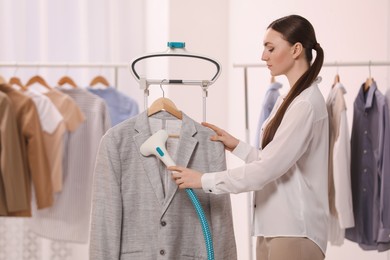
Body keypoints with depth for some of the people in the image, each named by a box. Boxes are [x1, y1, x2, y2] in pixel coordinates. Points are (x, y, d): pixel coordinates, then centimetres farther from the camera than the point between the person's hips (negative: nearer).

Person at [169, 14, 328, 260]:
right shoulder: (289, 100, 16)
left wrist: (205, 180, -15)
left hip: (294, 230, -9)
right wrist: (237, 146, 7)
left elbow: (270, 167, -20)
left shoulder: (306, 103, -15)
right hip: (274, 227, 9)